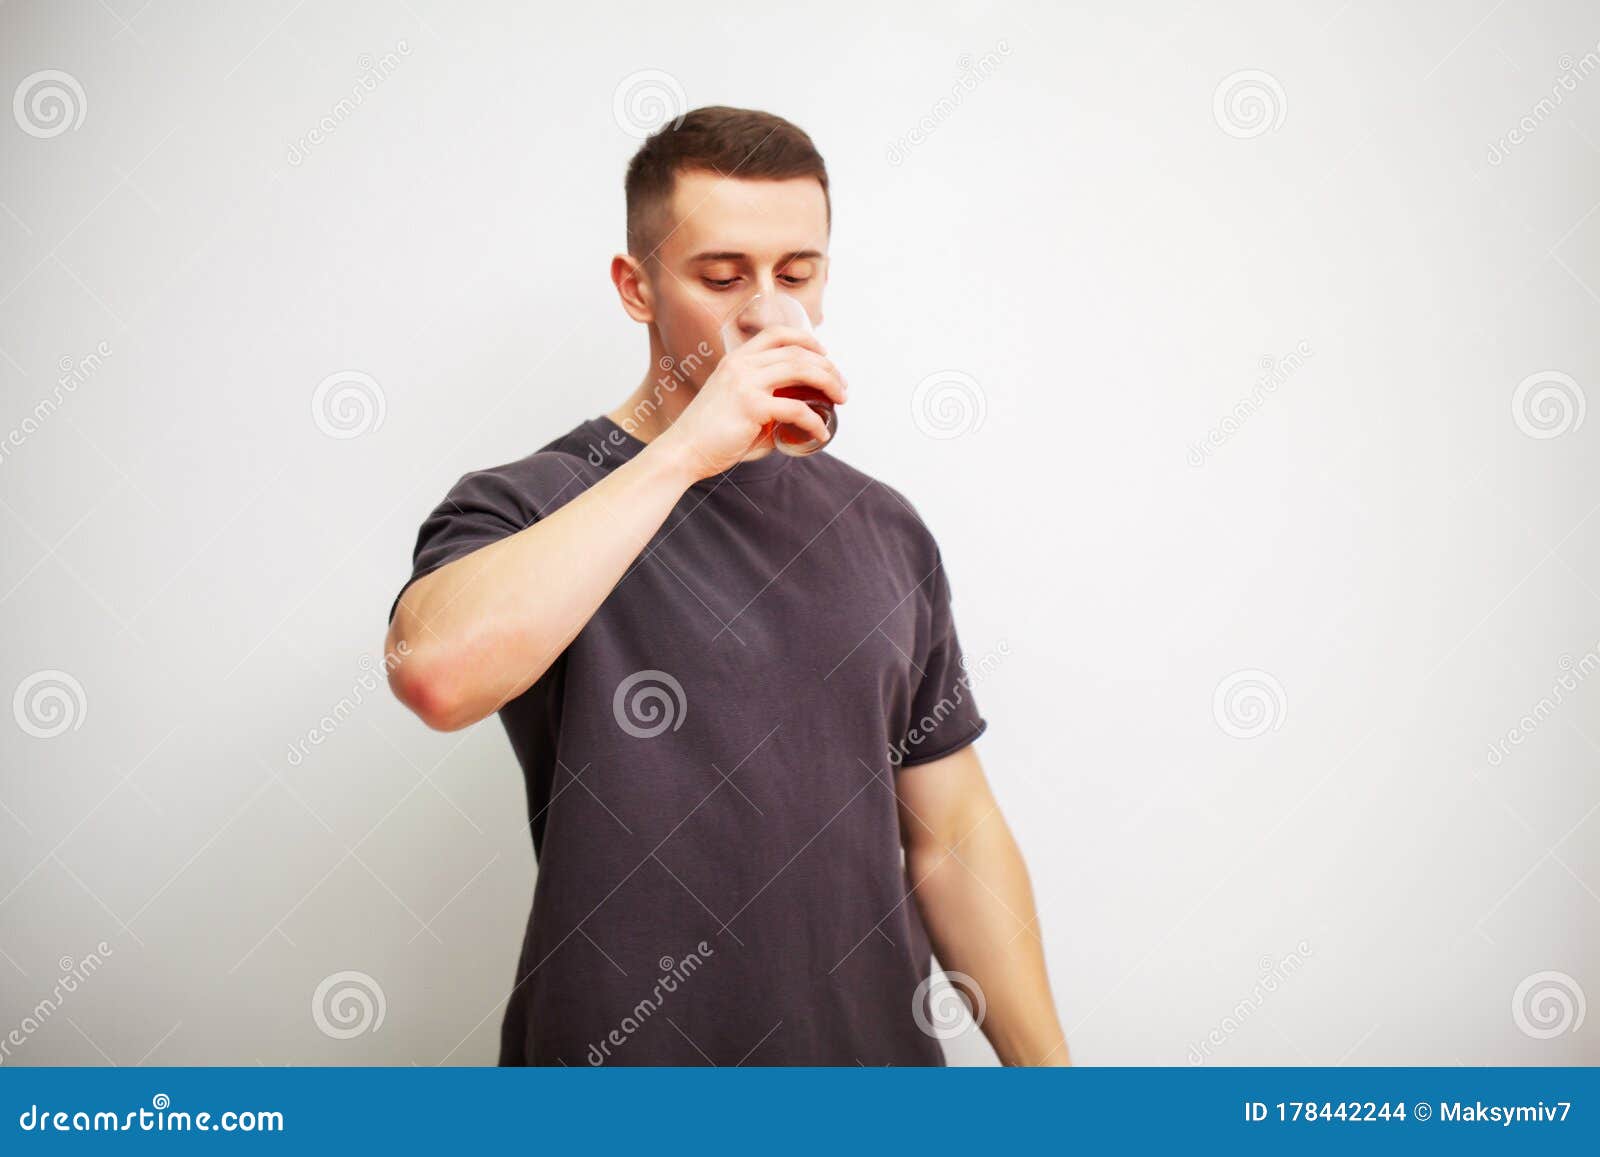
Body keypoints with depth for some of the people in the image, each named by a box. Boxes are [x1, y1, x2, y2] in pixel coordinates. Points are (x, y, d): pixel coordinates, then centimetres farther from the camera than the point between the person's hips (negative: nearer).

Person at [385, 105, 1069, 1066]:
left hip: (881, 1054, 4)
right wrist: (681, 453, -28)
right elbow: (437, 673, -33)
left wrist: (1047, 1067, 1)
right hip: (622, 1055, -3)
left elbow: (954, 838, 5)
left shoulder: (883, 528, 4)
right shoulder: (528, 508, -9)